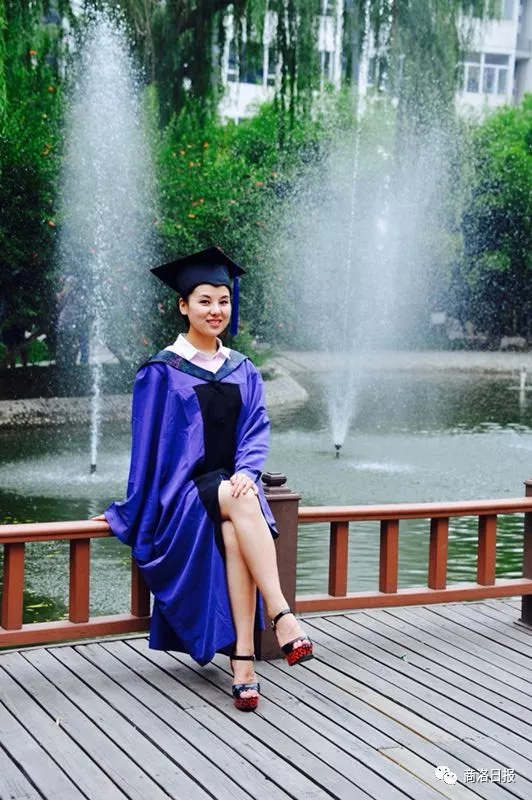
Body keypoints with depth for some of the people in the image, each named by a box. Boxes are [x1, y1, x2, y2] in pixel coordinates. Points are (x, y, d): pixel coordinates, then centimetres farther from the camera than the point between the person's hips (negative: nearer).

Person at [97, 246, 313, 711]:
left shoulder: (243, 372, 14)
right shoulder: (162, 372, 1)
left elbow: (255, 431, 4)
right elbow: (148, 447, 1)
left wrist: (246, 471, -16)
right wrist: (134, 514, 2)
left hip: (234, 486, 3)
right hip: (183, 494, -3)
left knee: (234, 533, -33)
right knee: (240, 503, -36)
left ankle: (243, 660, -39)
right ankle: (281, 615, -42)